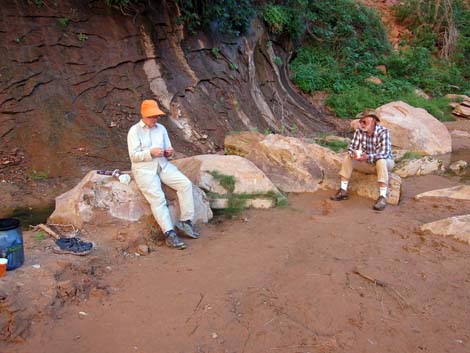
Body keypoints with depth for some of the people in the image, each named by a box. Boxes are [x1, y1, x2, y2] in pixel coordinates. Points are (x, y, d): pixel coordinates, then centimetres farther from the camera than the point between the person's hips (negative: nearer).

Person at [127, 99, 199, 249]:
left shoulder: (161, 128, 13)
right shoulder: (134, 130, -1)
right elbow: (134, 156, -8)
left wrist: (168, 152, -7)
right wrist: (151, 152, -21)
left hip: (163, 165, 5)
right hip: (144, 169, -5)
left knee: (185, 184, -19)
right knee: (157, 197, -26)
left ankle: (185, 222, -14)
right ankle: (169, 233, -27)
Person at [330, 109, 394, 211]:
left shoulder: (383, 132, -23)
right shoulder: (359, 132, -9)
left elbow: (384, 153, -32)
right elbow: (351, 148, -10)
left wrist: (367, 157, -47)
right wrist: (354, 153, -35)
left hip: (385, 162, -5)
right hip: (367, 163, 5)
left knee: (381, 161, -38)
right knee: (348, 158, -12)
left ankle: (383, 197, -39)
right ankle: (343, 191, -10)